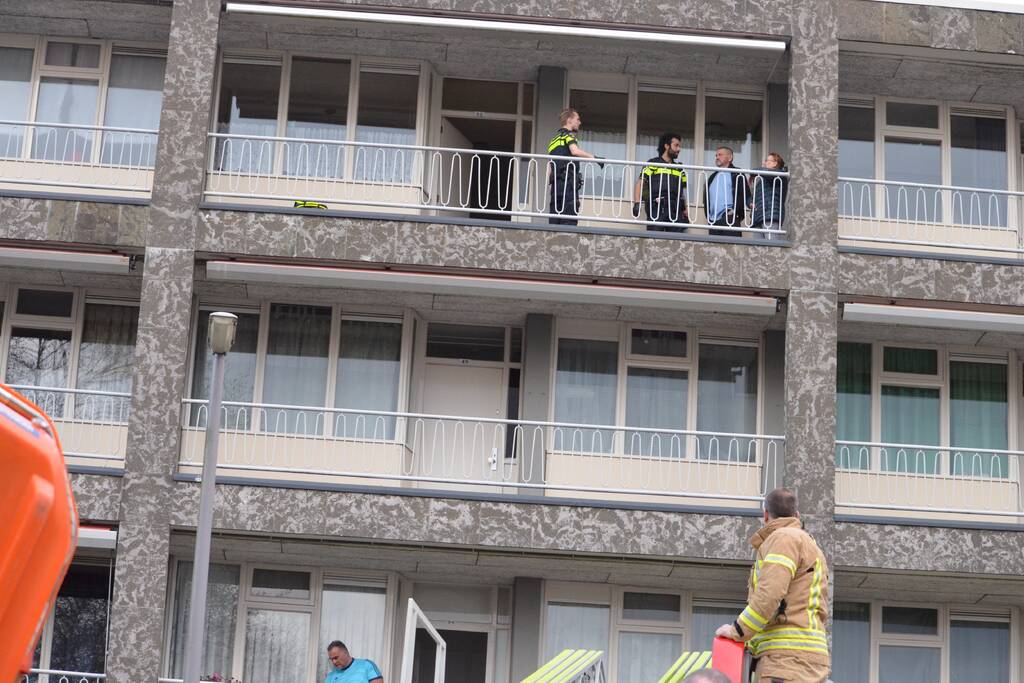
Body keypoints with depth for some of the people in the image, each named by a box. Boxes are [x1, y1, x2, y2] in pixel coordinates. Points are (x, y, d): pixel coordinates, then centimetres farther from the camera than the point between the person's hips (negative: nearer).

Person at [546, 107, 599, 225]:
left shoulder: (555, 138, 27)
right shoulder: (568, 134, 1)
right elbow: (575, 151, -20)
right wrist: (594, 157, -14)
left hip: (556, 181, 9)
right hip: (568, 181, -9)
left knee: (555, 220, 5)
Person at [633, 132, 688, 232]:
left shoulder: (679, 170, 21)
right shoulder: (653, 164, 8)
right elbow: (640, 183, 1)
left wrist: (686, 213, 15)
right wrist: (637, 204, -13)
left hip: (676, 210, 4)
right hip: (657, 209, -4)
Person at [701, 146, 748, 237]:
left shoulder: (737, 175, 6)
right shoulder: (712, 177, 25)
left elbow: (745, 195, -1)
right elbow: (706, 198, 25)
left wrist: (736, 211, -10)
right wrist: (708, 215, 12)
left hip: (729, 220, -6)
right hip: (713, 221, 6)